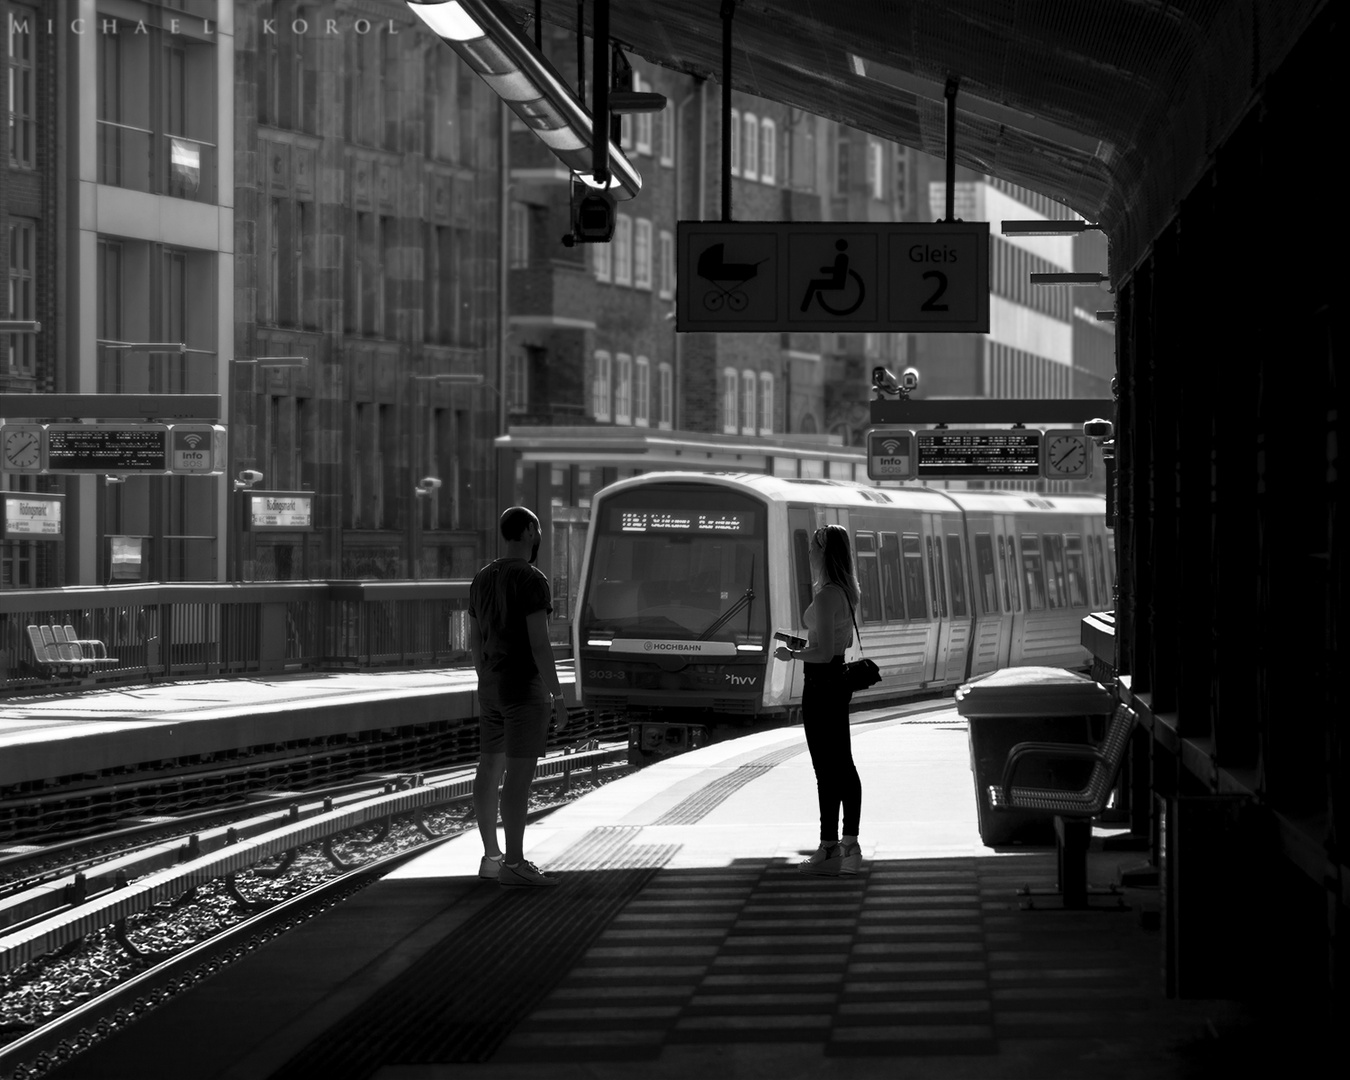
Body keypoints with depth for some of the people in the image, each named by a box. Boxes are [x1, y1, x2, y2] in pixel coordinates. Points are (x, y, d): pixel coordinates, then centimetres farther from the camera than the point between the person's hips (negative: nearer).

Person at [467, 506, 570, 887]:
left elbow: (475, 639, 14)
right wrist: (558, 694, -17)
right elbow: (539, 641, -20)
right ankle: (513, 865, -10)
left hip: (492, 686, 9)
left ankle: (492, 856, 15)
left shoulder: (483, 579, 9)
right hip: (524, 688, -9)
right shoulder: (532, 579, -16)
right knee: (520, 773, -8)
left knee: (490, 768, 10)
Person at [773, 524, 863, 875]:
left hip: (821, 684, -9)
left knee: (826, 768, -4)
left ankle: (830, 850, 0)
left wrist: (792, 654, -9)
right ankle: (850, 844, 18)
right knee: (843, 765, 13)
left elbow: (824, 653, -23)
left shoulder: (825, 596, -21)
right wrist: (807, 647, 19)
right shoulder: (847, 592, 8)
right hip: (839, 679, 9)